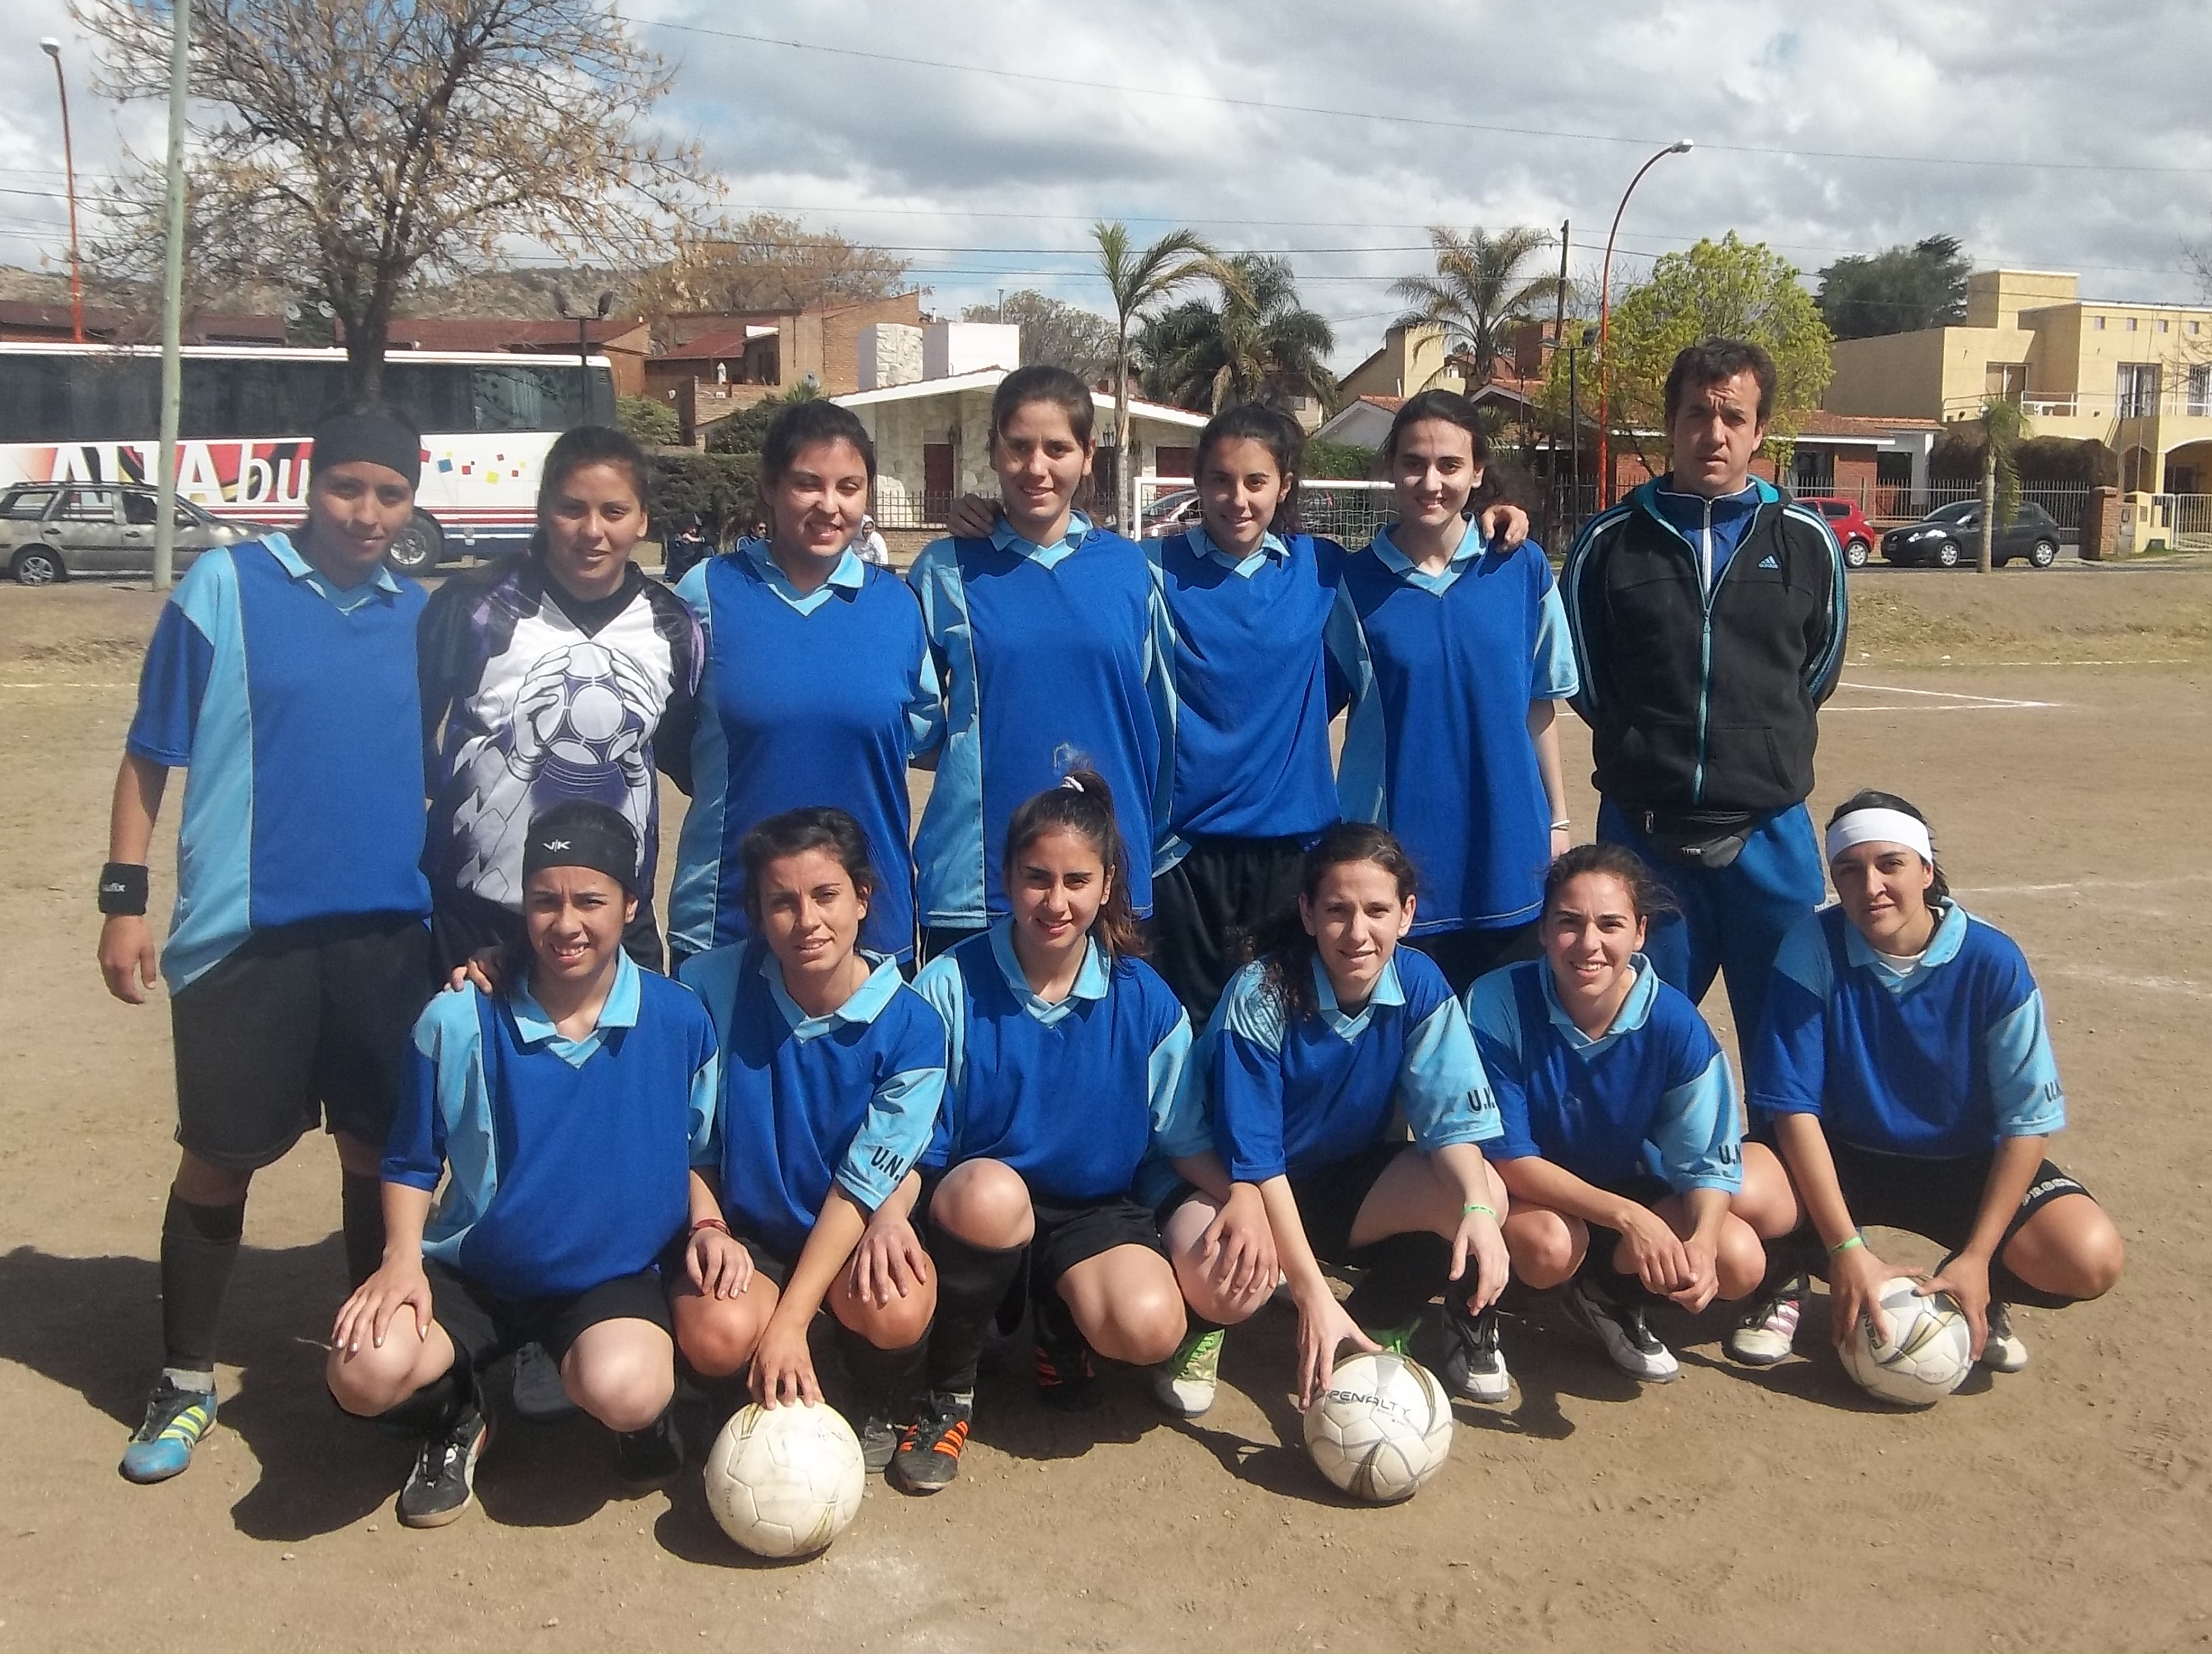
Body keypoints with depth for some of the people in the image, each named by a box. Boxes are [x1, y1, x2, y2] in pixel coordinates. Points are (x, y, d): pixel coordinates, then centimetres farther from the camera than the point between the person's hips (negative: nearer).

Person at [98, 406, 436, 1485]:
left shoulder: (421, 619, 8)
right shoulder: (223, 586, -3)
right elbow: (149, 755, -1)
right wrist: (124, 898, -6)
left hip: (390, 936, 3)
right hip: (244, 935, -3)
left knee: (379, 1151, 11)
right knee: (219, 1156, 6)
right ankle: (186, 1383, 24)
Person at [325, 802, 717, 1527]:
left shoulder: (680, 1021, -7)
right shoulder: (459, 1021, -8)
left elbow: (698, 1147, 10)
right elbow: (411, 1163, 5)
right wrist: (402, 1258, -11)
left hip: (613, 1277, -1)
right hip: (470, 1273, 1)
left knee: (623, 1390, -34)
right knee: (363, 1373, -27)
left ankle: (648, 1413, 8)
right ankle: (456, 1417, 11)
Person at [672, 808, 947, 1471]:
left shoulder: (910, 1027, -17)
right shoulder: (710, 986, -15)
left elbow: (861, 1185, -18)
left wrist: (788, 1323, -23)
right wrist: (706, 1225, -17)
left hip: (854, 1227, 0)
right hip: (744, 1227, 1)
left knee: (894, 1311, -32)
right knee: (717, 1335, -31)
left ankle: (879, 1402, 6)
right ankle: (760, 1396, 8)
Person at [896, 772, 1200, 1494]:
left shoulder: (1146, 1001, -3)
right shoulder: (950, 985, -10)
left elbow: (1187, 1139, 4)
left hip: (1097, 1212, 2)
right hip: (972, 1212, -1)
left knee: (1148, 1327, -29)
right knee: (991, 1190, -38)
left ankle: (1059, 1327, 11)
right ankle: (947, 1392, -10)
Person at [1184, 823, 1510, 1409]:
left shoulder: (1420, 985, -14)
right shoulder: (1260, 996, -25)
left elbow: (1451, 1119, -13)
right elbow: (1253, 1160, -25)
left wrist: (1479, 1209, -35)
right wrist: (1312, 1296, -32)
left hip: (1358, 1183, 4)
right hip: (1256, 1190, -4)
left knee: (1486, 1194, -23)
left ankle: (1374, 1325, 2)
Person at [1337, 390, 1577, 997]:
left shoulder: (1522, 568, 0)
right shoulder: (1356, 581, -2)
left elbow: (1539, 703, 7)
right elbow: (1324, 705, 4)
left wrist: (1558, 817, 7)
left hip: (1508, 852, 1)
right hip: (1399, 850, -1)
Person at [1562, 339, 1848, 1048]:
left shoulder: (1807, 542, 3)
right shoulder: (1611, 540, 1)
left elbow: (1817, 672, 15)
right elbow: (1584, 679, 10)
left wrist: (1767, 748, 13)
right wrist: (1643, 746, 8)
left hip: (1770, 833, 1)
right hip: (1642, 830, 0)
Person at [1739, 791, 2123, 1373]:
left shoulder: (1992, 962, -18)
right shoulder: (1814, 947, -20)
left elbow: (2027, 1121, -13)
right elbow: (1793, 1106, -20)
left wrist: (1976, 1258, -18)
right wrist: (1846, 1248, -26)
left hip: (1966, 1165, 1)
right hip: (1844, 1157, -1)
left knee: (2088, 1258, -24)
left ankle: (1979, 1293, 11)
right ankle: (1787, 1281, 6)